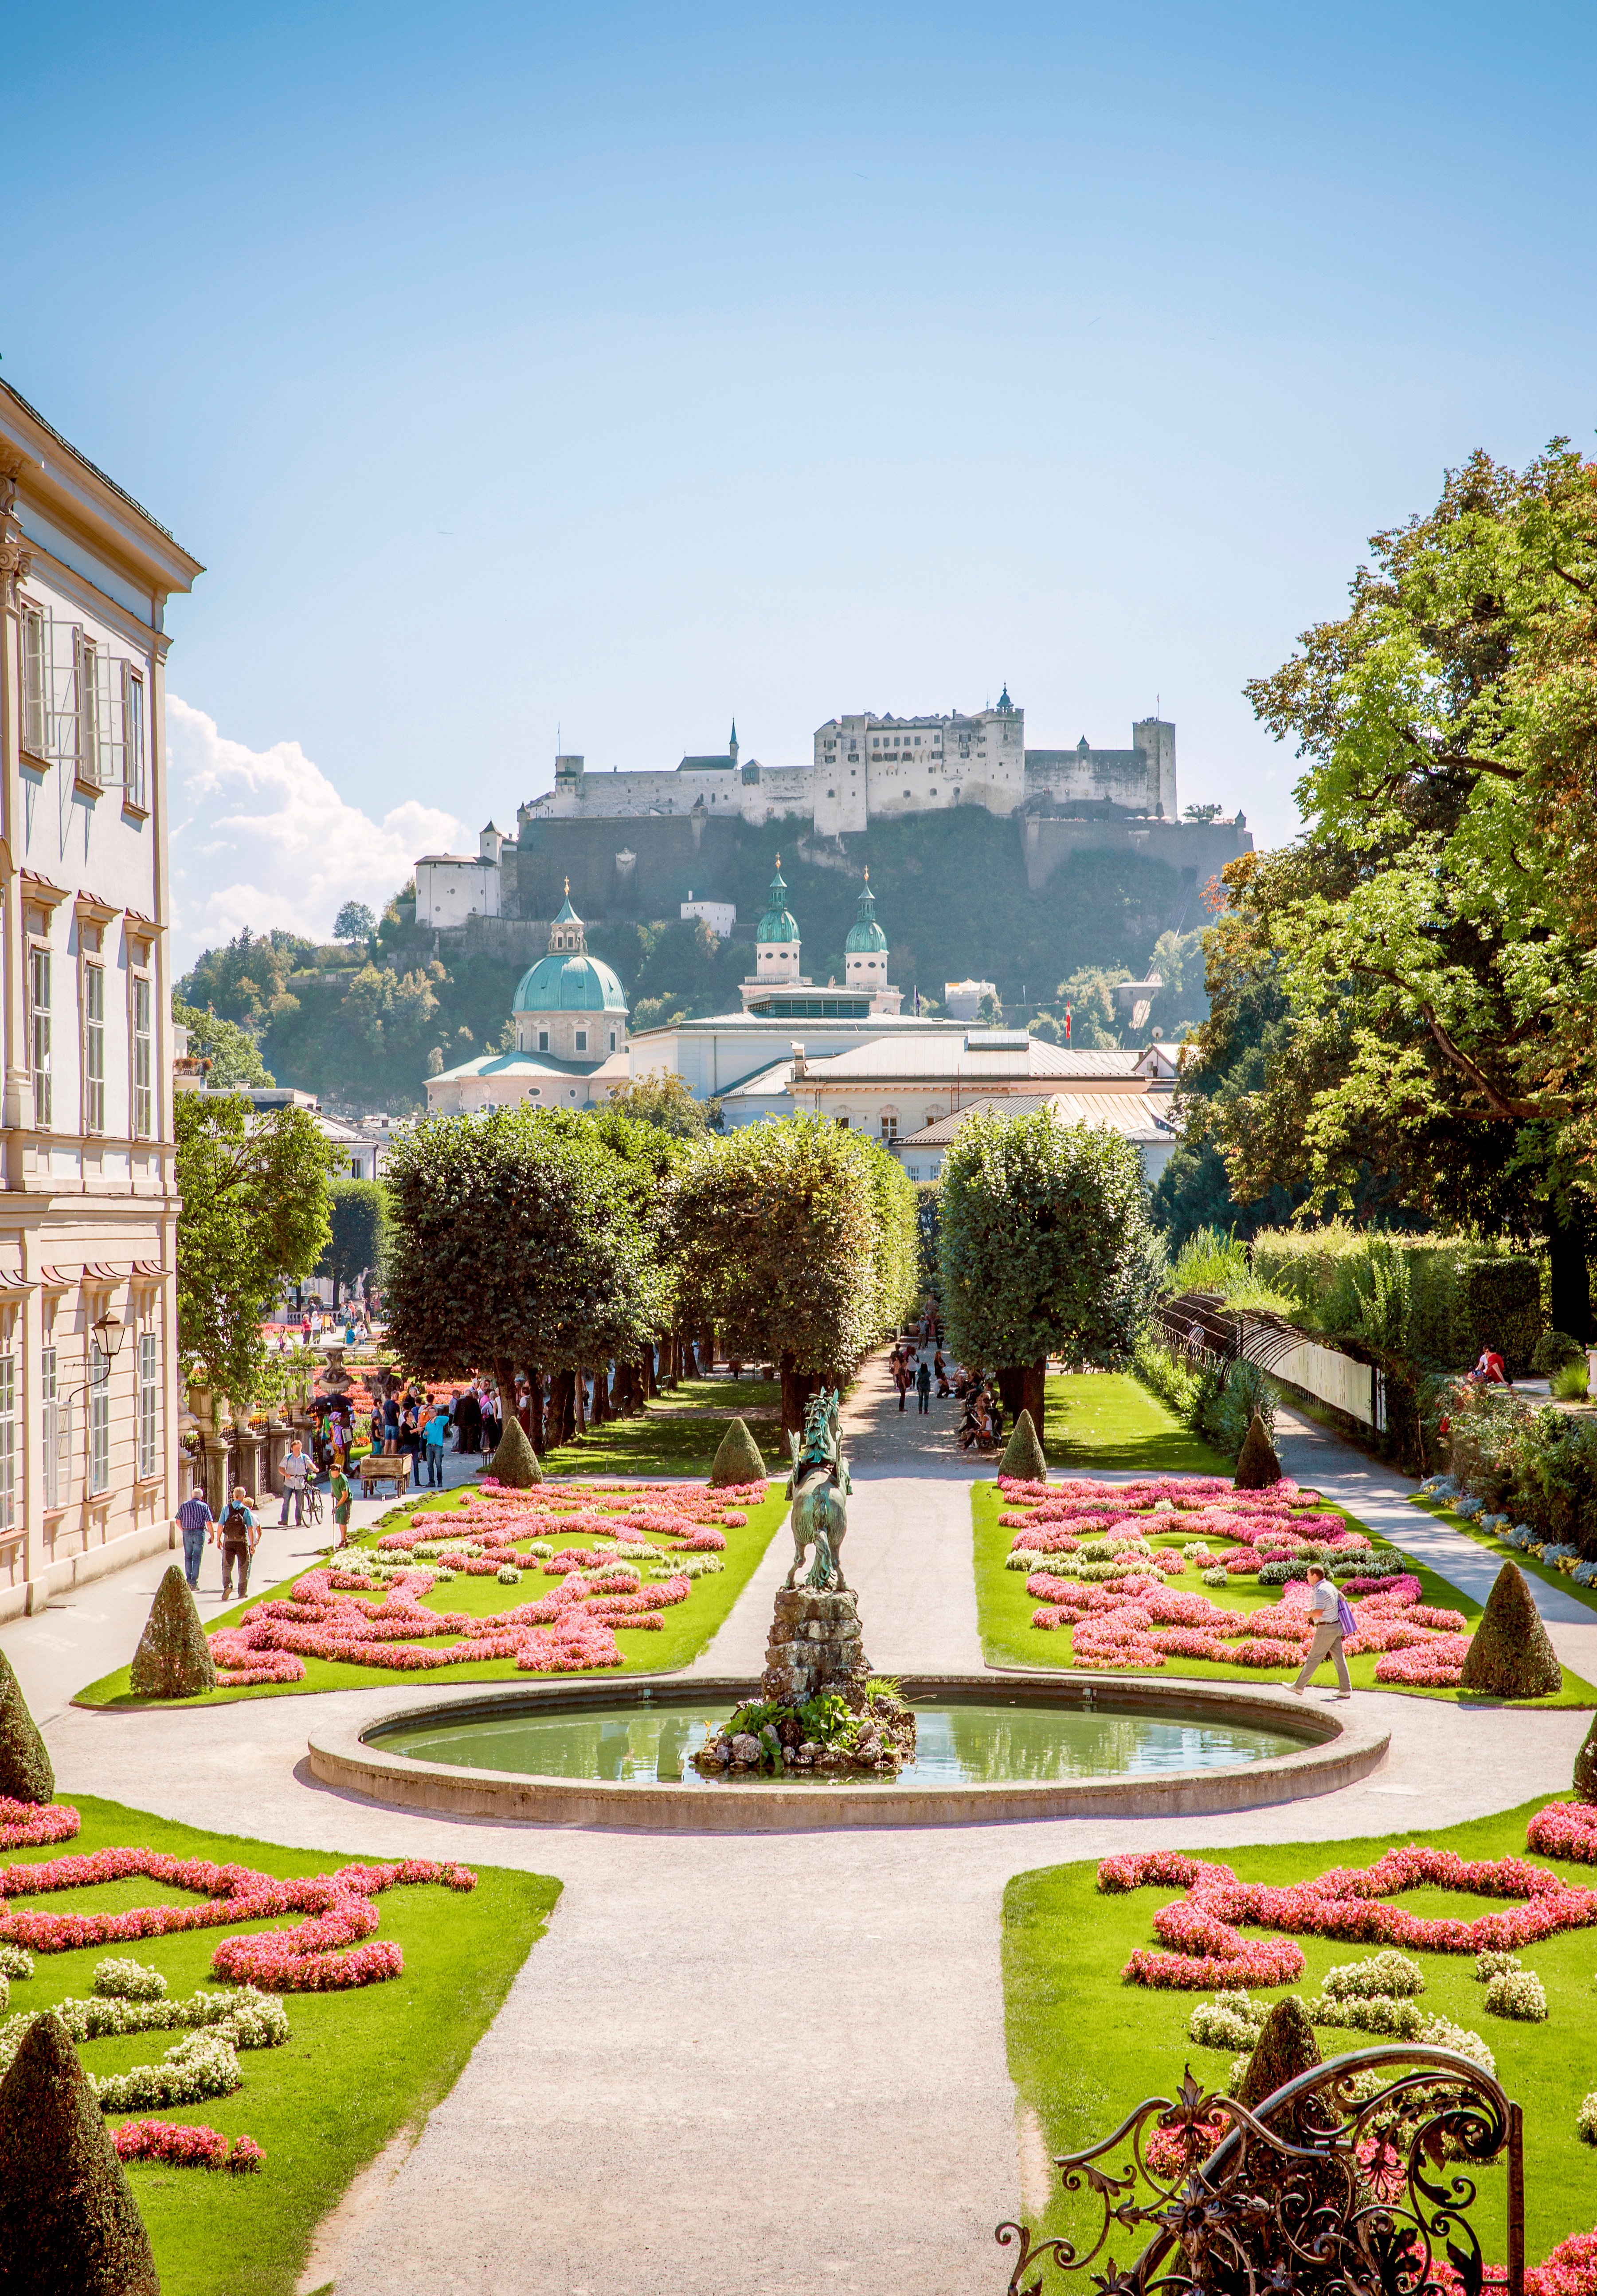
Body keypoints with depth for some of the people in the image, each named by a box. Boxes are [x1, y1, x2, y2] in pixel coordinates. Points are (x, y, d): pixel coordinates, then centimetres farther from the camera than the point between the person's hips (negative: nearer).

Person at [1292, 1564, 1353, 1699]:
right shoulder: (1330, 1585, 9)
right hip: (1337, 1626, 9)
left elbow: (1319, 1612, -32)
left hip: (1326, 1629, -9)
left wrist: (1309, 1613, -9)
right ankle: (1346, 1690, 7)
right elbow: (1342, 1598, 26)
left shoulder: (1319, 1592, -20)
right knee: (1339, 1659, 8)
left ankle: (1299, 1687, 9)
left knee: (1313, 1658, 0)